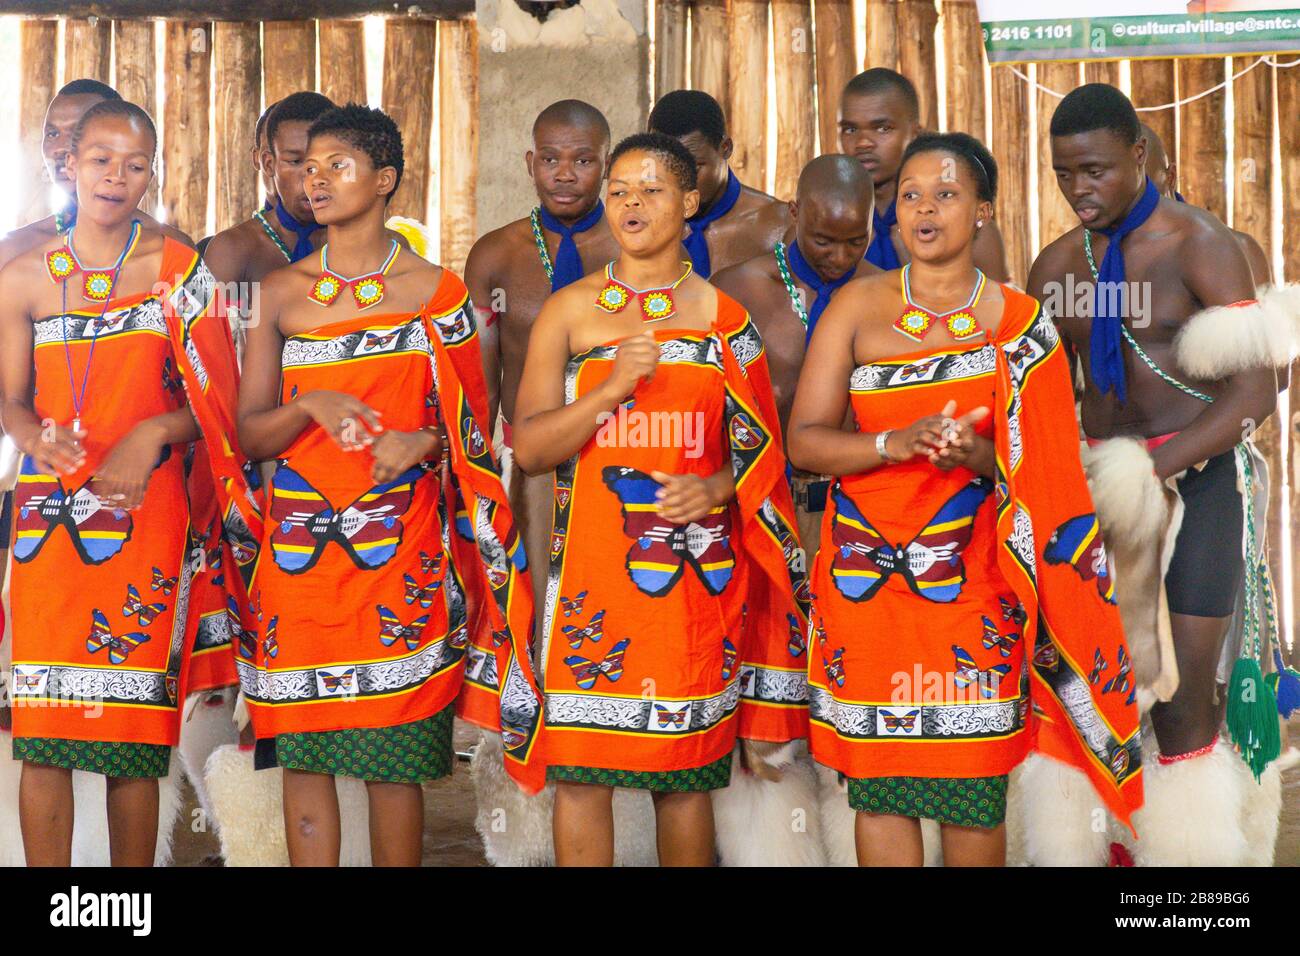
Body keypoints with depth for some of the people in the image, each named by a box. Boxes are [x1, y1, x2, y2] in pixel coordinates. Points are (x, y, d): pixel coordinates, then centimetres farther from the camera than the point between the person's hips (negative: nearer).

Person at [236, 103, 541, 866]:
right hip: (300, 546, 2)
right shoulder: (282, 293, 9)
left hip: (400, 546, -2)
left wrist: (421, 443, -14)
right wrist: (309, 407, -13)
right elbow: (250, 432, 6)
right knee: (303, 751, 5)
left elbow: (470, 425, 7)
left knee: (395, 754, 1)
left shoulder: (434, 289, 4)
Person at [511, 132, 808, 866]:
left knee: (685, 771, 5)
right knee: (580, 767, 1)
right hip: (593, 570, 0)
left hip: (694, 575, 0)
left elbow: (759, 449, 11)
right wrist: (614, 385, -15)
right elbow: (530, 447, -2)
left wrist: (719, 486, -10)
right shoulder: (568, 311, 6)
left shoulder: (723, 317, 7)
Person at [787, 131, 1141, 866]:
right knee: (878, 783, 3)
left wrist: (977, 456, -17)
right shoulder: (858, 307, 4)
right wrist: (899, 442, -18)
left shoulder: (1020, 322, 4)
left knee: (975, 788, 1)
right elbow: (804, 441, -2)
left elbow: (1044, 467, 4)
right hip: (865, 578, 1)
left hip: (973, 584, 0)